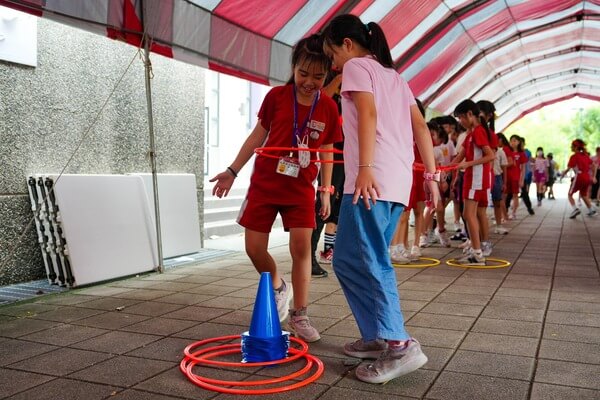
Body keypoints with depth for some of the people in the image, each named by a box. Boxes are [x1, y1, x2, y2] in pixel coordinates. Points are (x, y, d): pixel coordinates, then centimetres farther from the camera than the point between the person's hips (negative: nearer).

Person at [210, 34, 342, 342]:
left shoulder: (328, 107, -3)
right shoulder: (276, 96, -5)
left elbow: (327, 152, 5)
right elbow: (258, 135, 3)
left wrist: (326, 190, 2)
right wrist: (232, 171, 3)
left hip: (301, 188, 0)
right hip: (264, 183, 1)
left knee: (301, 246, -11)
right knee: (254, 248, 0)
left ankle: (299, 316, 4)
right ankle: (278, 286, 31)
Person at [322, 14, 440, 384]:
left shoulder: (356, 66, 3)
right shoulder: (393, 75, 27)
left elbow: (368, 113, -14)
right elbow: (420, 126, 20)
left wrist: (365, 167, -24)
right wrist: (431, 175, 17)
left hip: (373, 178, -9)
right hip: (398, 181, 9)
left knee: (352, 260, -9)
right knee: (372, 260, 15)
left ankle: (400, 344, -14)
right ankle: (379, 336, 17)